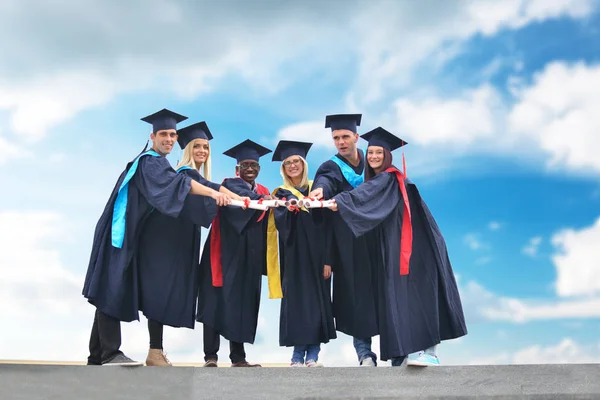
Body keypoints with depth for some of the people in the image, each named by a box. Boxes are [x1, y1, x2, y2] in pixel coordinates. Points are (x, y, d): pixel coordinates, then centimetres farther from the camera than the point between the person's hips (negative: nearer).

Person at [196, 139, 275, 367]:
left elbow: (265, 228, 13)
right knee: (219, 302, -7)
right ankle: (210, 356, -2)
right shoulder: (230, 185, 0)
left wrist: (266, 259, 0)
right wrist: (260, 199, -43)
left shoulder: (264, 193, 16)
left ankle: (238, 357, 12)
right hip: (225, 255, -5)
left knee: (242, 306, 6)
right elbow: (240, 195, -25)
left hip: (249, 259, 5)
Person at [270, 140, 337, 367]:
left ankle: (312, 354, 5)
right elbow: (280, 222, -12)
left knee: (317, 300, -1)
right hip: (294, 257, 0)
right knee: (295, 300, -2)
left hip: (316, 255, 0)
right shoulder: (282, 194, 7)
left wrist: (328, 258, -7)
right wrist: (289, 207, -33)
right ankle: (298, 355, 4)